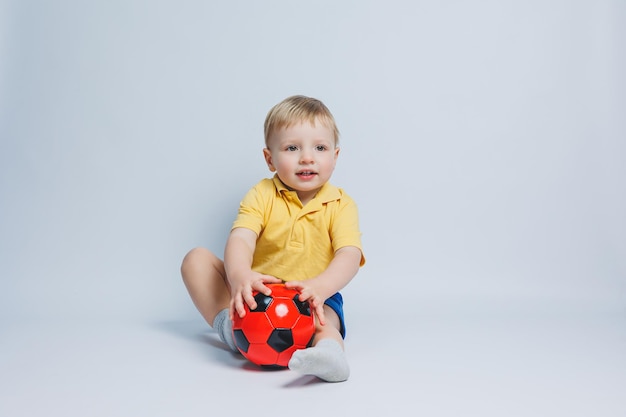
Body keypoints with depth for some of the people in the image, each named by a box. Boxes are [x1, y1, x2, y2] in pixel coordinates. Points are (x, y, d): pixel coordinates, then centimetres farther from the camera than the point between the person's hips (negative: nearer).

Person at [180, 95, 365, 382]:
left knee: (323, 319, -37)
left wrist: (321, 286, -44)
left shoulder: (341, 205, -7)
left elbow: (349, 256, -21)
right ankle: (226, 322, -23)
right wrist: (239, 275, -46)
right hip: (259, 292, 3)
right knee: (197, 258, -8)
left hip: (313, 297, -2)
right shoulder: (262, 195, -5)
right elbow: (241, 239, -22)